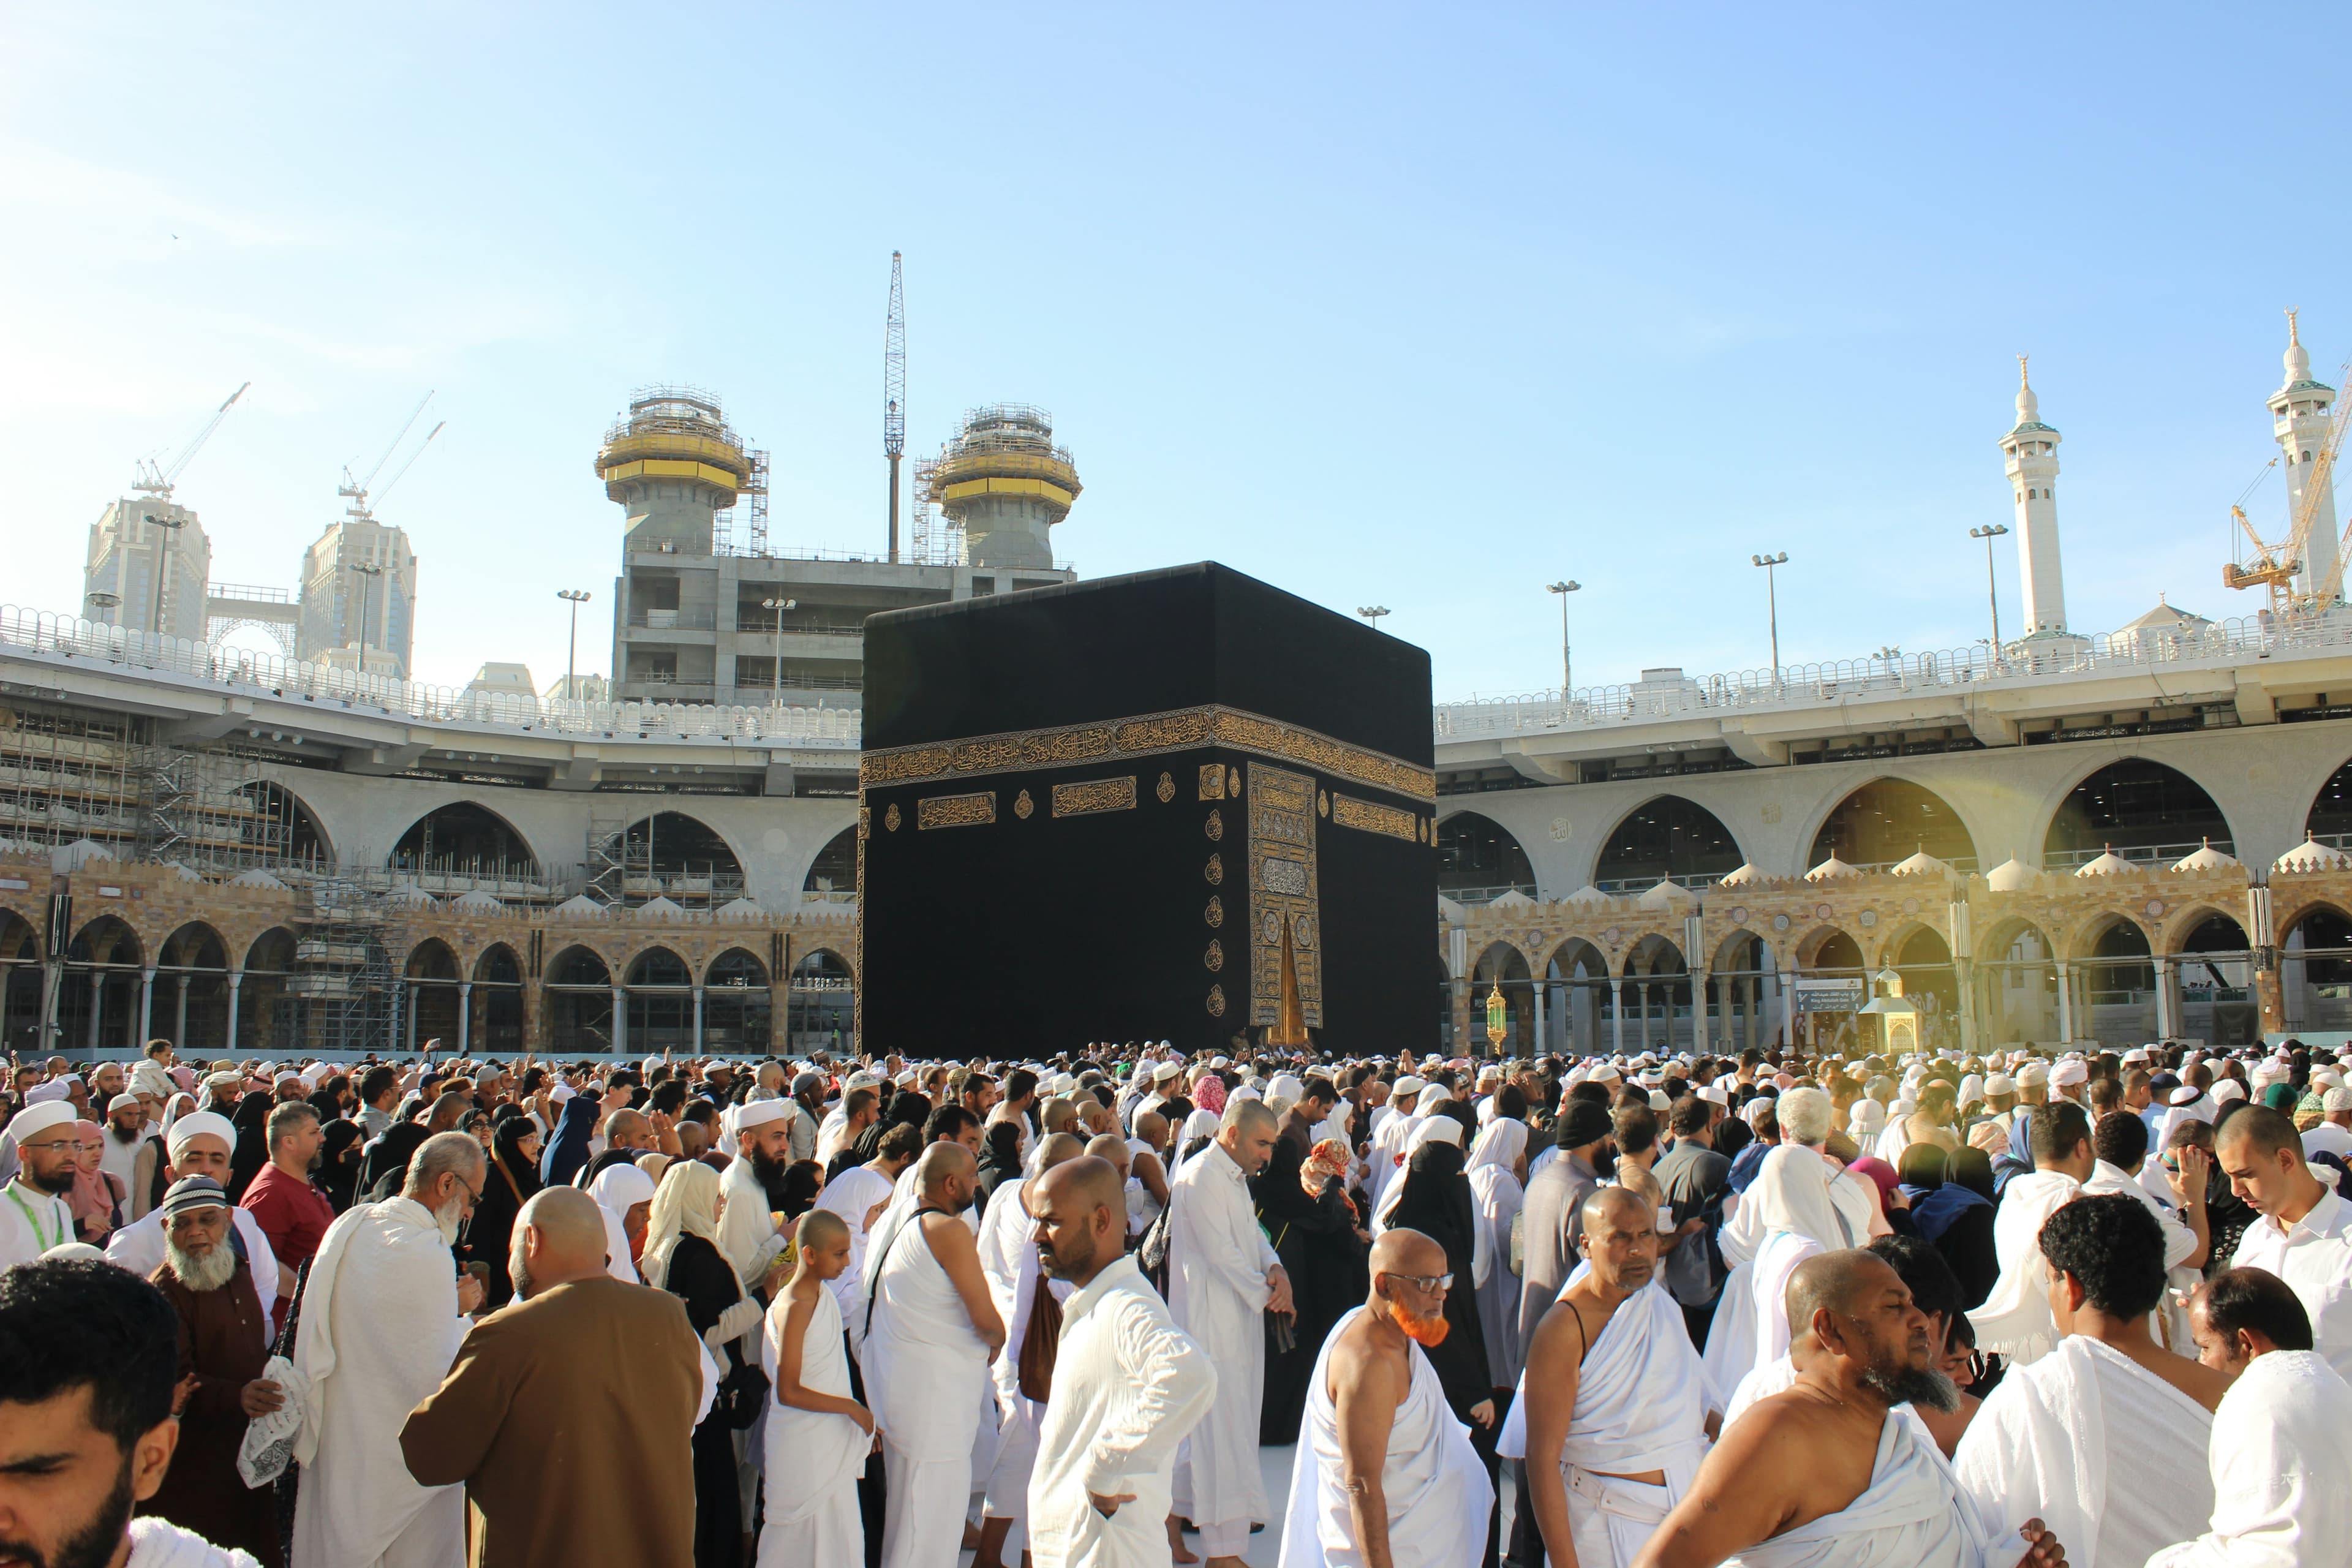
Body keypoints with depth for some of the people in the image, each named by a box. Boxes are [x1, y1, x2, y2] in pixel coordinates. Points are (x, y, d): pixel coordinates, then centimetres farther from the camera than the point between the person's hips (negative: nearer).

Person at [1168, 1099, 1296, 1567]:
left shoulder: (1234, 1177, 15)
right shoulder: (1201, 1177, -17)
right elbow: (1221, 1251, -20)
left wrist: (1276, 1268, -6)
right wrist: (1266, 1293, -10)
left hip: (1237, 1317, 10)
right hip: (1212, 1321, -10)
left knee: (1211, 1426, 15)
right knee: (1224, 1428, -5)